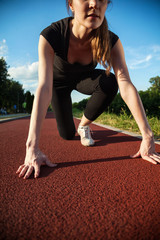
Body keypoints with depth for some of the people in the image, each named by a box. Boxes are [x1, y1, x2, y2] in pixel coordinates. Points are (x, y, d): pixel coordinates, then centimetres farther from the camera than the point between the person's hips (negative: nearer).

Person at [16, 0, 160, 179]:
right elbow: (44, 88, -46)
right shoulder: (50, 36, -36)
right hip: (59, 80, -1)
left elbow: (126, 85, -38)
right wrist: (32, 147, -54)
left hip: (84, 77, 2)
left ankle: (84, 125, -6)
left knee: (109, 83, -33)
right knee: (67, 135, -6)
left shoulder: (111, 41, -29)